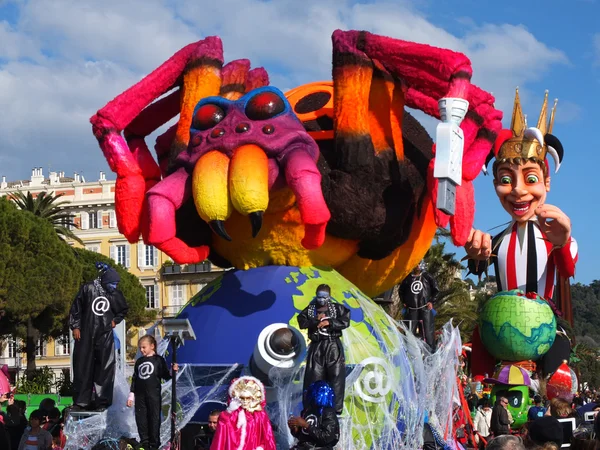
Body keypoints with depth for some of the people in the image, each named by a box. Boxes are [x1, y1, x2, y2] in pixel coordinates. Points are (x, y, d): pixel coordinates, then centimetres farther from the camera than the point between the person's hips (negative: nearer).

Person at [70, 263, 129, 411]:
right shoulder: (88, 289, -3)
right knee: (82, 367, 3)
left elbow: (123, 310, 22)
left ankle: (102, 401, 1)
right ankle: (81, 401, 9)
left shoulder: (116, 294, 4)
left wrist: (115, 321, 7)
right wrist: (75, 326, 0)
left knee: (104, 369, -3)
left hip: (105, 336, 1)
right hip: (86, 335, -1)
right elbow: (76, 308, 3)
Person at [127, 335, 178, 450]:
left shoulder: (159, 360, -1)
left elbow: (165, 376, -5)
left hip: (154, 394, -5)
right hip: (140, 395, 5)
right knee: (141, 419, 6)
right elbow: (134, 379, 16)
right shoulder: (139, 361, 14)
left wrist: (172, 371, -26)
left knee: (154, 419, -3)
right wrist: (131, 396, 13)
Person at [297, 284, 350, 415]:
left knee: (336, 375, -6)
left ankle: (336, 407, -2)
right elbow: (302, 323, -6)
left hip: (333, 346, -1)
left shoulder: (338, 308, 4)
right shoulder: (310, 309, 8)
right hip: (317, 346, 1)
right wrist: (316, 320, -16)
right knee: (314, 376, 1)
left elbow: (345, 322, -8)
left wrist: (329, 322, -16)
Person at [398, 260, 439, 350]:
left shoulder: (427, 276, 4)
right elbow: (401, 290, 23)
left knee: (428, 331, -6)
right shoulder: (408, 278, 10)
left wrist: (431, 301, 1)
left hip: (425, 308, -2)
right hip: (411, 309, 2)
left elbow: (436, 289, 7)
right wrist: (404, 302, 14)